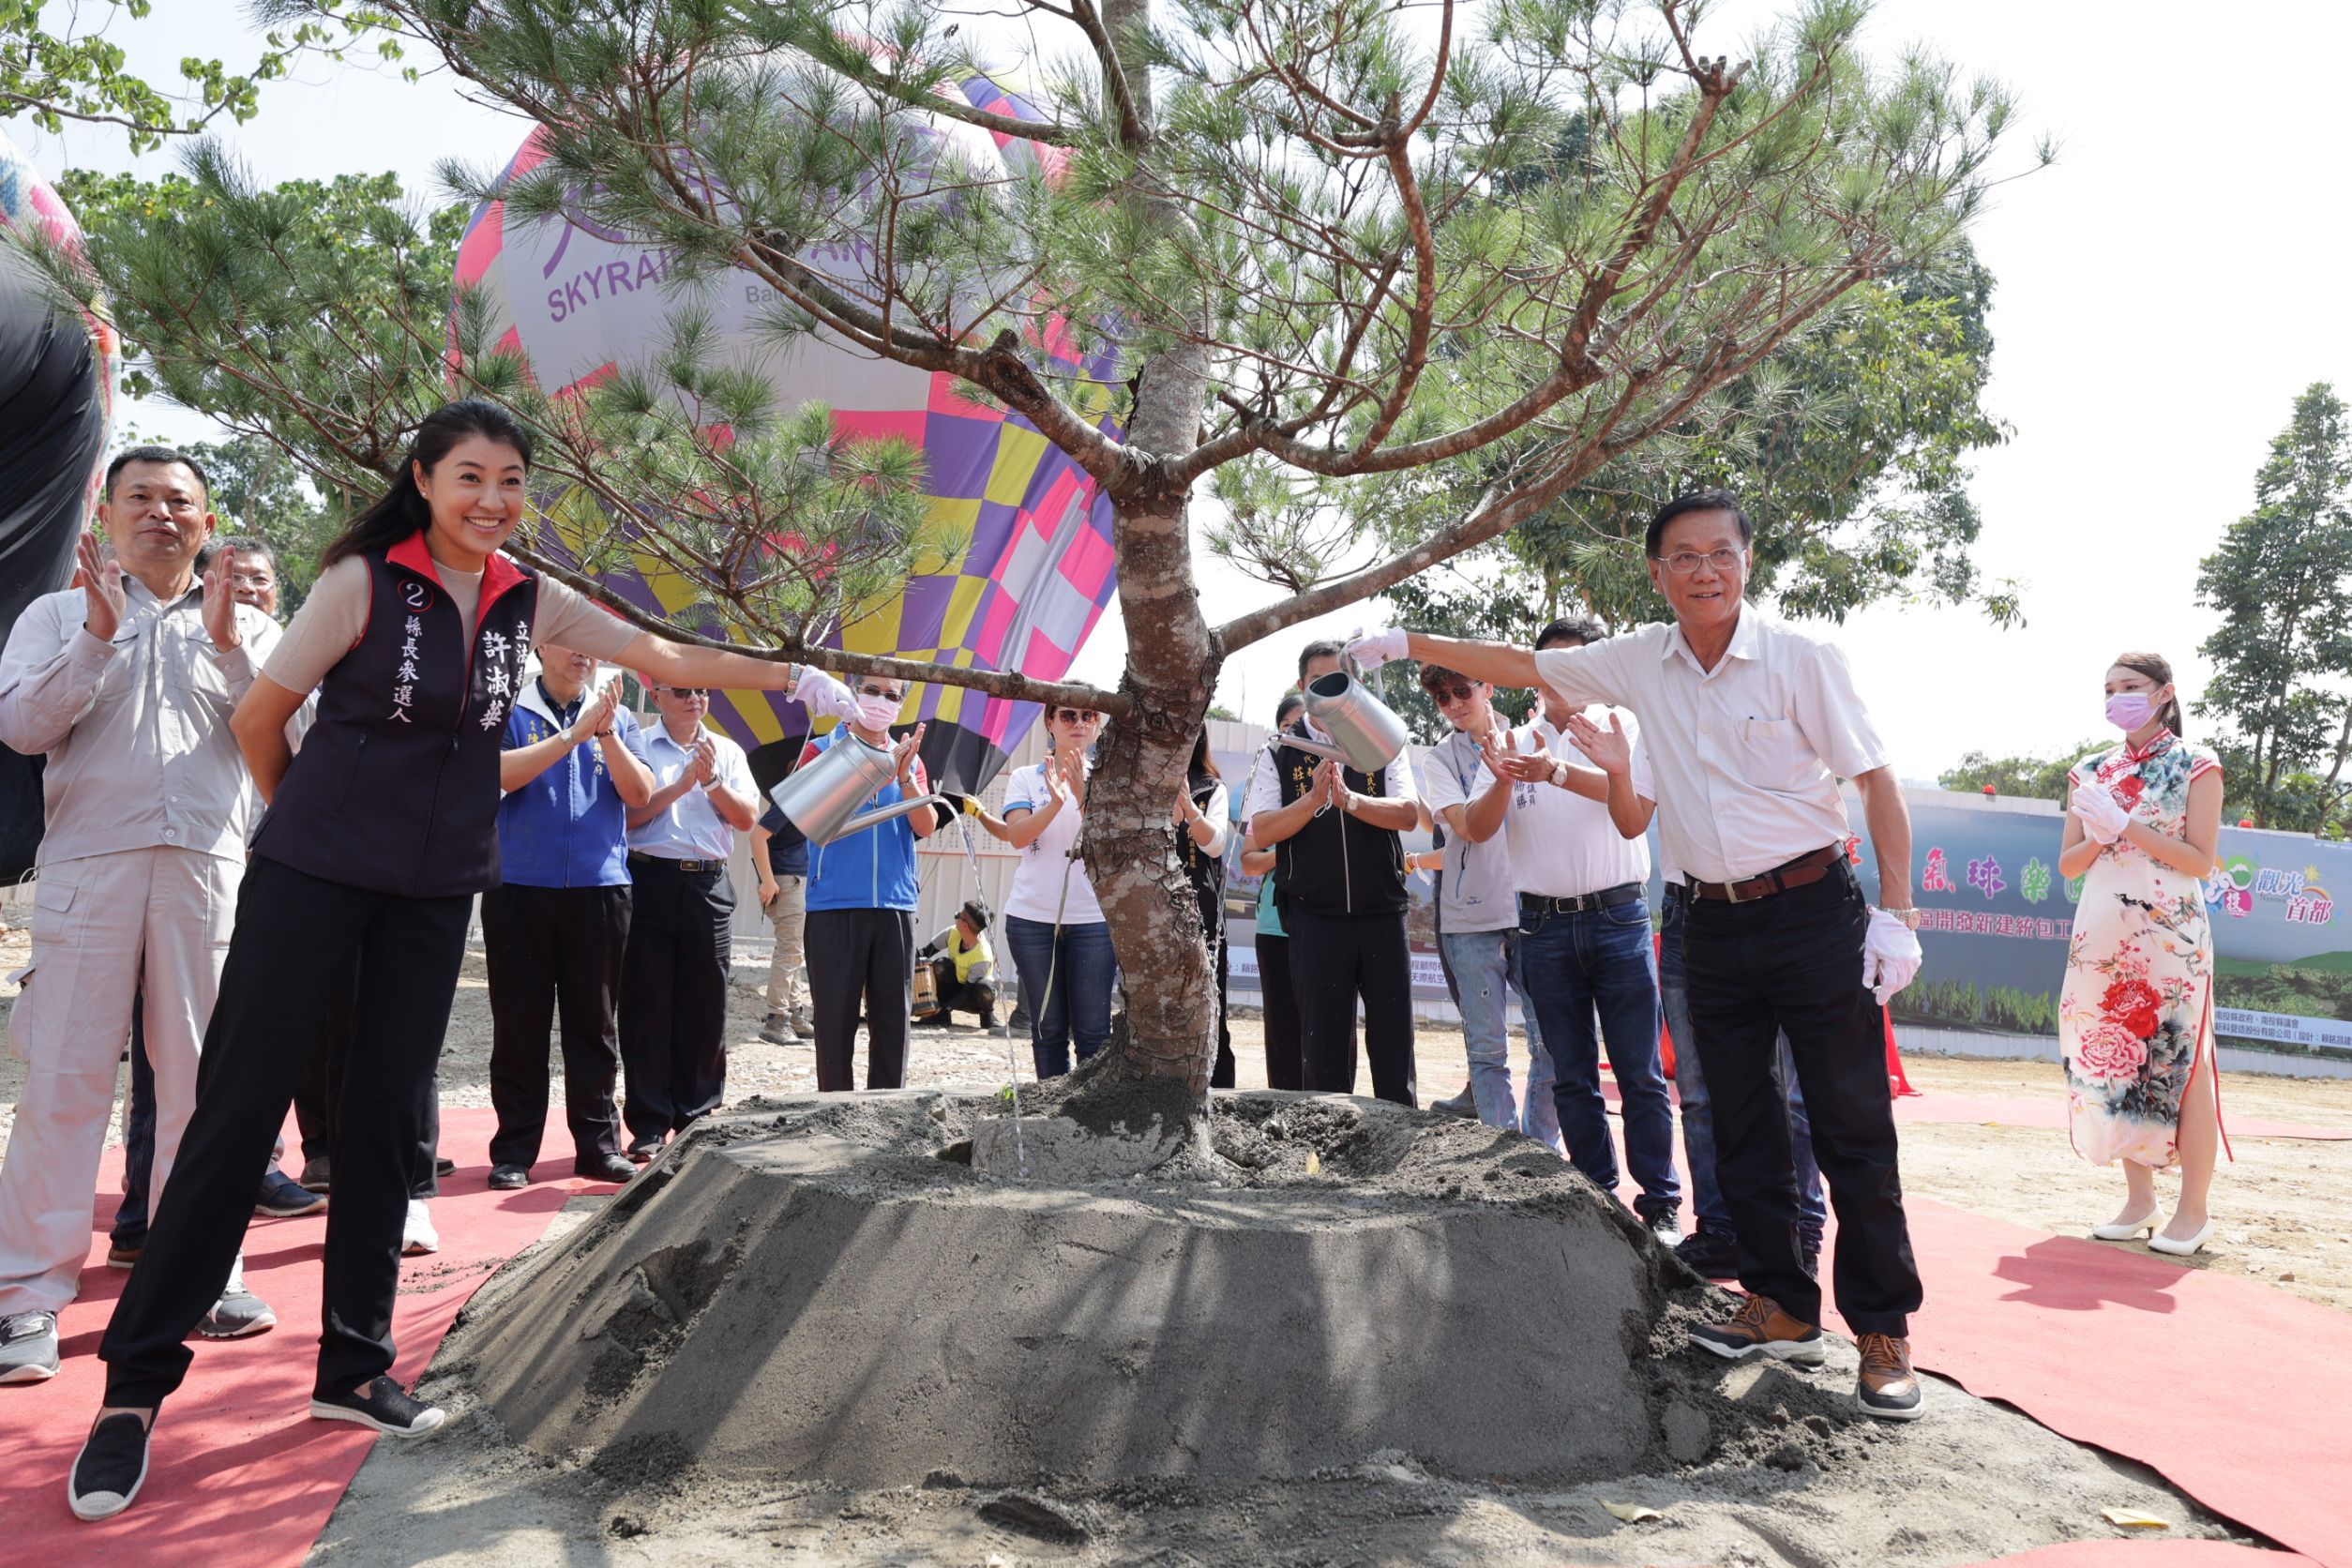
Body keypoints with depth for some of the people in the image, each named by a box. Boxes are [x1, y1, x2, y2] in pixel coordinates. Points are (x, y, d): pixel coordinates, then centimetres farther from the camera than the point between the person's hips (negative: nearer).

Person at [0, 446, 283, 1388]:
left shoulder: (248, 628, 16)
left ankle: (200, 1272, 13)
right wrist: (98, 635, -11)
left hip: (207, 865, 2)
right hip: (90, 862, -1)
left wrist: (227, 644, -10)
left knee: (200, 1077, 5)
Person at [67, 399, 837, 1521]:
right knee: (240, 1104, -4)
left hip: (436, 889, 4)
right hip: (314, 873, -4)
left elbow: (664, 659, 5)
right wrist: (306, 816, 9)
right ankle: (134, 1385, 6)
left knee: (390, 1116, 7)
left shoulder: (529, 603, 2)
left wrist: (786, 675, 0)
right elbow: (260, 714, -4)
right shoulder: (364, 580, -11)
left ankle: (353, 1366, 19)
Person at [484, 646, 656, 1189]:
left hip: (599, 889, 2)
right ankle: (514, 1151, 11)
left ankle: (598, 1144, 13)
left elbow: (640, 794, -1)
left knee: (594, 1023, 6)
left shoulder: (617, 718, 10)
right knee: (518, 1025, 3)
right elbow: (501, 773, -14)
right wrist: (574, 733, -18)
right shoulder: (510, 711, 4)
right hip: (519, 889, -2)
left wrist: (606, 733, -13)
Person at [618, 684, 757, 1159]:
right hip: (652, 881, -3)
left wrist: (713, 781, -8)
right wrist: (681, 784, -12)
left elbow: (747, 820, 5)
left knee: (705, 1006, 6)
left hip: (709, 885, 3)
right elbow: (626, 814, -7)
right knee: (647, 1005, 0)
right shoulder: (637, 745, 3)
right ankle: (649, 1125, 7)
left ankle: (697, 1117, 16)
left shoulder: (727, 752, 14)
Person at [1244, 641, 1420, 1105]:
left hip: (1382, 914, 1)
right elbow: (1261, 833, -5)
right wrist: (1313, 799, -18)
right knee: (1325, 1046, 6)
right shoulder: (1278, 756, 7)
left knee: (1394, 1041, 5)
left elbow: (1409, 814, -5)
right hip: (1315, 919, -1)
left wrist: (1349, 799, -20)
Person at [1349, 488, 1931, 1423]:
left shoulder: (1800, 659, -9)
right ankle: (1783, 1309, 24)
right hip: (1715, 922, 5)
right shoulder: (1640, 662, 4)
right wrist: (1409, 643, 9)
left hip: (1814, 913, -5)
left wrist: (1896, 915, -13)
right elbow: (1521, 666, 12)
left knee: (1852, 1129, -2)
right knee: (1740, 1127, 10)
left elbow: (1877, 781, -7)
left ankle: (1883, 1333, 9)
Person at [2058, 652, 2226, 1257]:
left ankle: (2193, 1209, 5)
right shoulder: (2090, 771, 13)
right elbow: (2068, 863, 13)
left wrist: (2125, 827, -14)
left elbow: (2201, 861, -7)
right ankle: (2138, 1198, 16)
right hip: (2102, 937, 5)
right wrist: (2099, 837, -7)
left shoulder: (2195, 765, 0)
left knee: (2181, 1067, -4)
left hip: (2170, 936, -4)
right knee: (2112, 1063, 6)